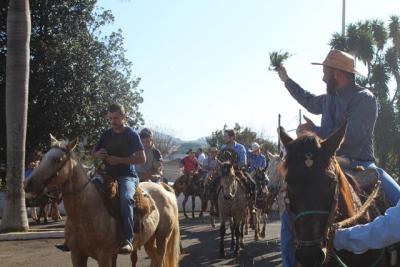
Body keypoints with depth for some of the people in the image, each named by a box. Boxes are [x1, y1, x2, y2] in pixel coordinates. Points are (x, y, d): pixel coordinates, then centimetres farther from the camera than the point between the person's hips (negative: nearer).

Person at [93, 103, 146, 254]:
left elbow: (142, 159, -9)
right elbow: (93, 153, 25)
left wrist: (119, 160, -16)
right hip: (109, 175, 7)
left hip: (127, 176, -7)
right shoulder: (106, 135, 14)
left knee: (125, 198, -36)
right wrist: (97, 155, -1)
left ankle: (127, 240, -41)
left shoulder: (132, 135, -3)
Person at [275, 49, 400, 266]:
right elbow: (309, 101, 37)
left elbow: (350, 137, -20)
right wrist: (286, 80, 44)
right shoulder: (329, 98, 13)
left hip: (361, 166, -5)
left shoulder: (364, 98, -9)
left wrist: (315, 132, -10)